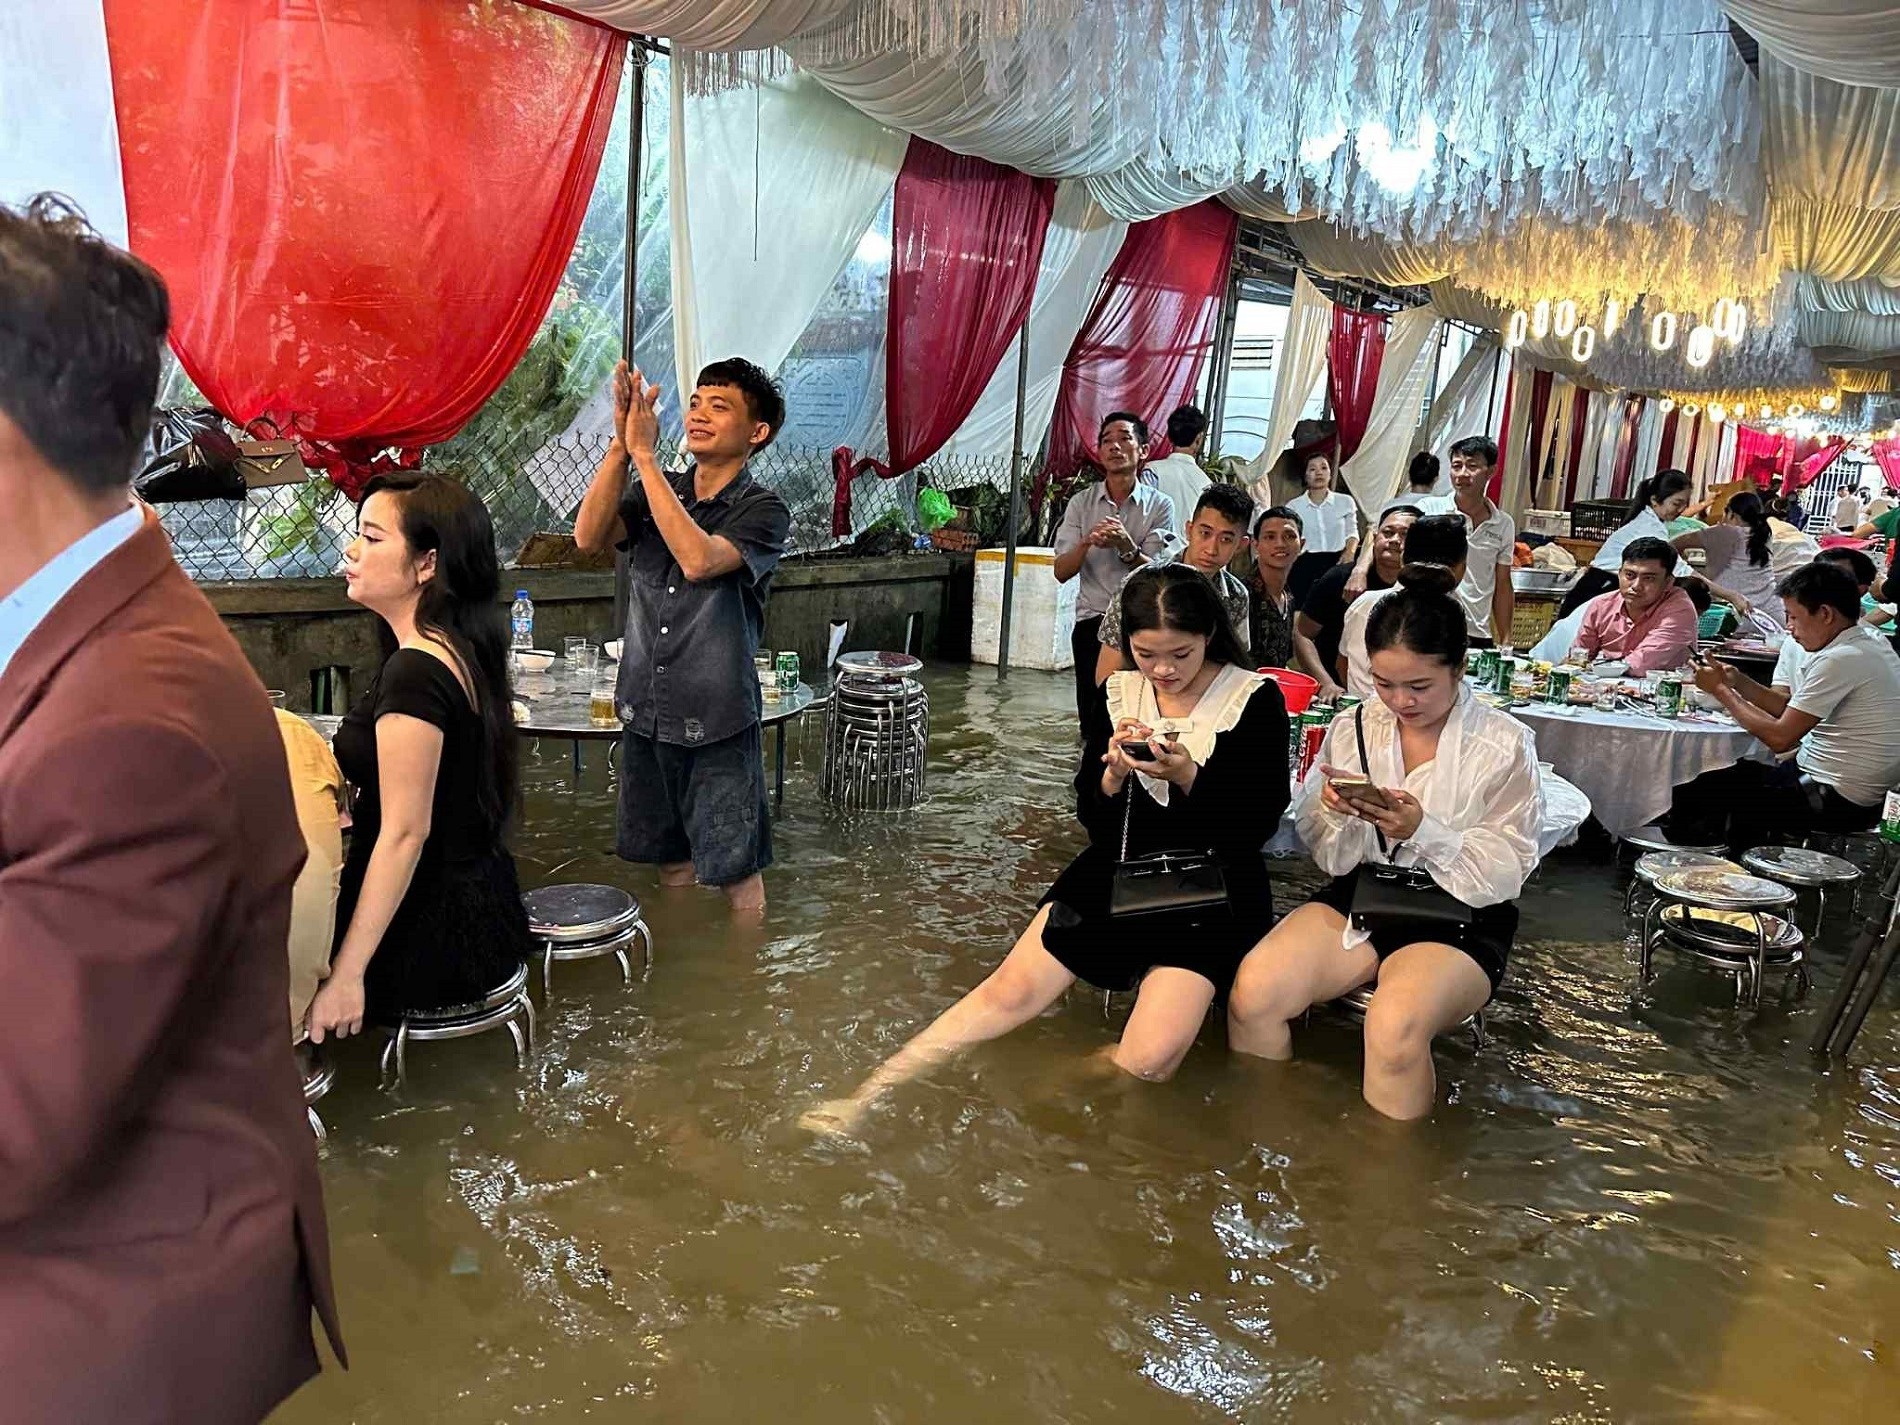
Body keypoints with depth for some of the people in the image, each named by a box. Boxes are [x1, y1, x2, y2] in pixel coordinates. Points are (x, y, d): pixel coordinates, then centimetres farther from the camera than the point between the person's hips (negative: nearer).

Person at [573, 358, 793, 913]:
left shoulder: (763, 511, -8)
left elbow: (698, 560, -27)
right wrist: (621, 442, -19)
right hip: (646, 712, 5)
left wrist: (644, 455, -24)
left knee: (734, 868, 5)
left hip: (717, 721, -5)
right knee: (671, 861, 18)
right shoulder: (654, 492, 7)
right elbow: (589, 536, -10)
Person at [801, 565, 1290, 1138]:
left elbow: (1255, 827, -6)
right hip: (1118, 871, 3)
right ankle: (866, 1097, -13)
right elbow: (1094, 820, 6)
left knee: (1149, 1058, -25)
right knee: (1012, 989, -15)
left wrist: (1188, 777, -22)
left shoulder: (1255, 699, -5)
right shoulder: (1119, 694, 5)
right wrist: (1114, 775, -15)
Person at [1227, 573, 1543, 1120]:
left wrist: (1423, 830, -24)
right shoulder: (1351, 728, 4)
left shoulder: (1505, 745, -6)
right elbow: (1330, 857, 5)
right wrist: (1335, 812, -18)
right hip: (1358, 895, 4)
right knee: (1252, 990, -21)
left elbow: (1506, 871, -9)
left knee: (1394, 1025, -33)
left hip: (1458, 917, -3)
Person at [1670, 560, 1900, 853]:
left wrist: (1721, 690, -11)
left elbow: (1780, 737, -20)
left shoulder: (1841, 659, -23)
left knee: (1693, 793, -5)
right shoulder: (1869, 641, 9)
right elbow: (1791, 709, 12)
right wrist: (1736, 681, 2)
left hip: (1837, 803, -10)